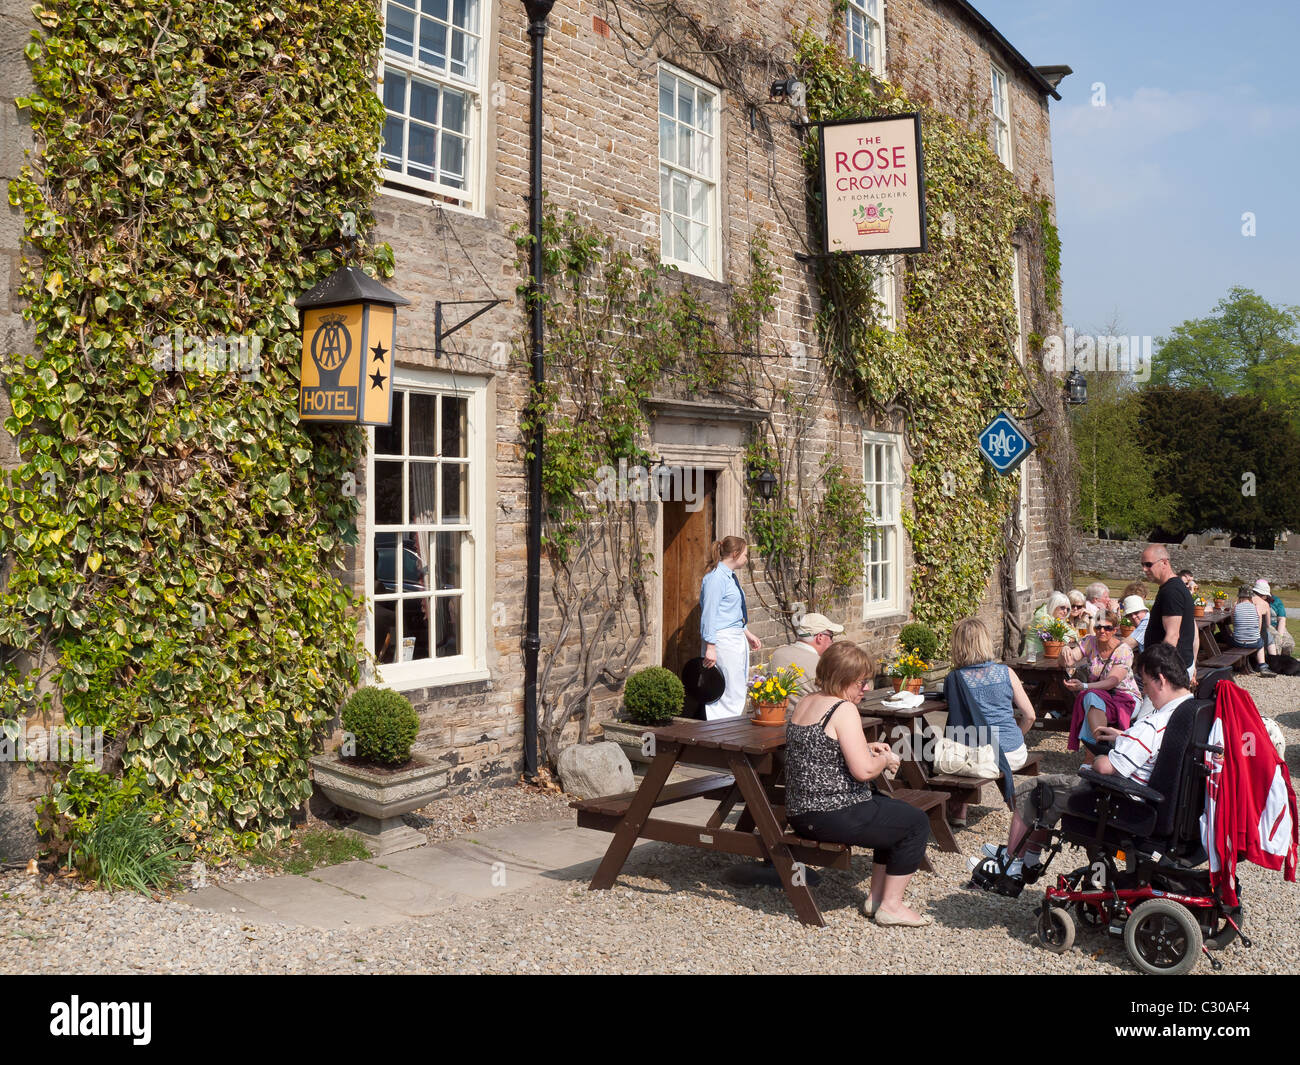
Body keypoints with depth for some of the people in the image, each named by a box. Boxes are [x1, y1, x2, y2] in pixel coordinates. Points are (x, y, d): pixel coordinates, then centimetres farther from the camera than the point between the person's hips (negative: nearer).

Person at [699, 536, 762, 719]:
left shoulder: (731, 576, 16)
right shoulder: (716, 577, -14)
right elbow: (709, 613, -18)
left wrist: (748, 634, 30)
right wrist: (710, 647, -20)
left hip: (737, 639, 10)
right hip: (723, 640, -10)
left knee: (739, 693, 11)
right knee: (732, 695, -10)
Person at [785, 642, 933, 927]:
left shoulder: (804, 703, 10)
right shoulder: (844, 709, -18)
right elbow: (863, 770, -24)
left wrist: (866, 749, 14)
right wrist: (884, 760, -3)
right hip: (834, 815, -10)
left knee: (893, 812, 29)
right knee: (916, 823, 8)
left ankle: (876, 897, 30)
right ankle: (891, 905, 11)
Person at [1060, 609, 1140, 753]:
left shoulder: (1124, 650, -12)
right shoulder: (1090, 642, 1)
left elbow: (1112, 682, -21)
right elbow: (1067, 662, -7)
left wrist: (1084, 686, -36)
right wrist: (1065, 651, -32)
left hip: (1125, 697, -3)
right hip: (1099, 694, 4)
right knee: (1091, 697, -34)